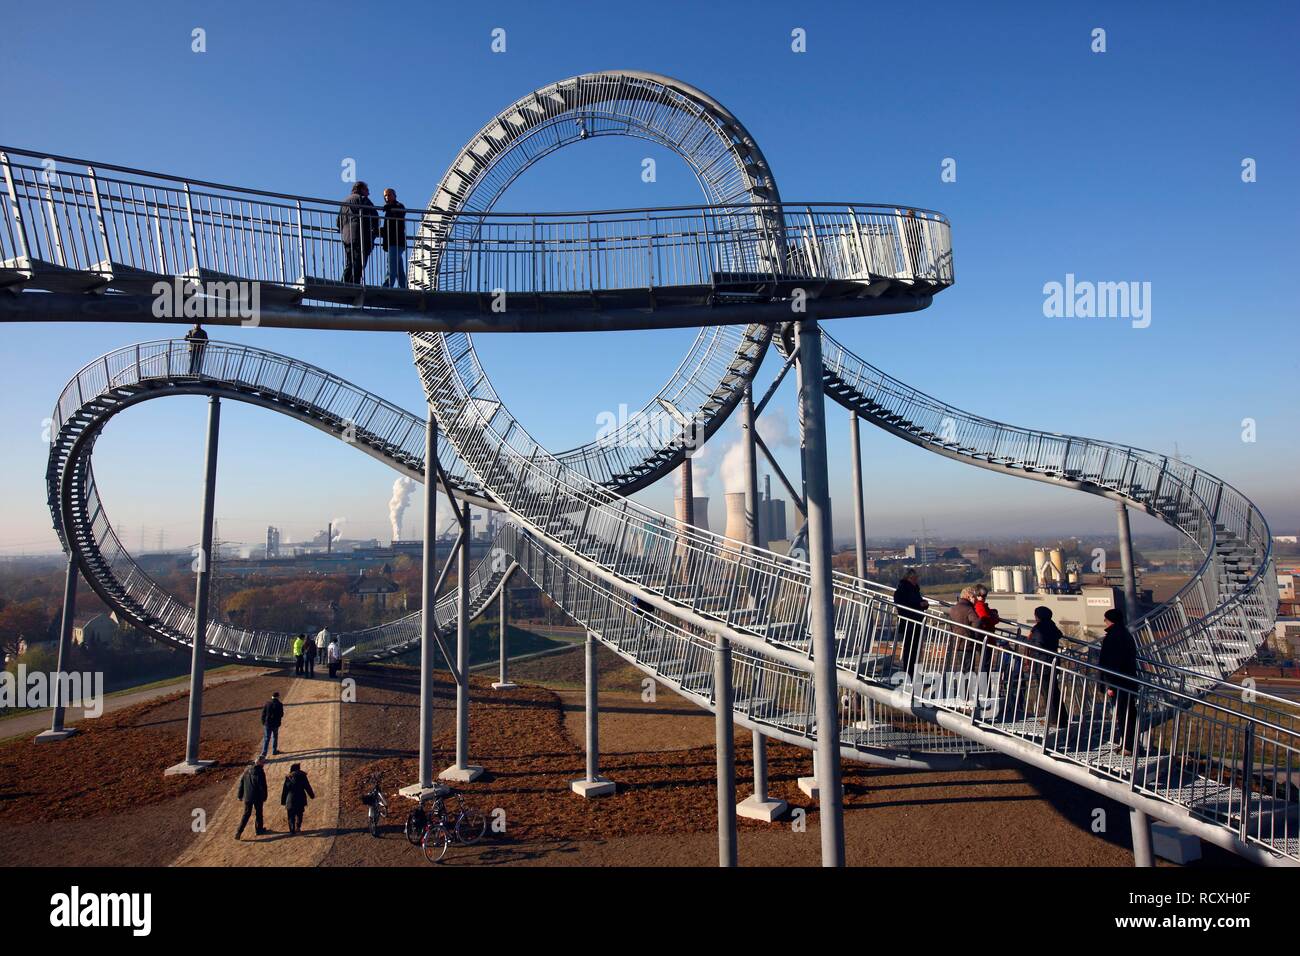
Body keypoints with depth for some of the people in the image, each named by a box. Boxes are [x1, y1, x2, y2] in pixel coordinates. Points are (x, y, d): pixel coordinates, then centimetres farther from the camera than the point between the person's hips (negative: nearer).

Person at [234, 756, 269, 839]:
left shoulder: (247, 770, 0)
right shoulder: (260, 772, -18)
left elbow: (241, 782, 7)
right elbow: (263, 786, -15)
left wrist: (240, 795, 17)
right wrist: (264, 797, -2)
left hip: (247, 797, 5)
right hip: (257, 797, -5)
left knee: (246, 814, 12)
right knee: (259, 813, 14)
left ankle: (238, 832, 2)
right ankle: (259, 829, 27)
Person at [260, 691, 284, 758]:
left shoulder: (267, 703, -4)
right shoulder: (279, 704, -9)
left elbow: (263, 714, -2)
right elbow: (281, 715, -4)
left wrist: (263, 723, 11)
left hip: (267, 724, 1)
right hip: (276, 724, -1)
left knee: (266, 739, 3)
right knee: (275, 737, 19)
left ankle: (264, 753, -5)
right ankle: (274, 751, 26)